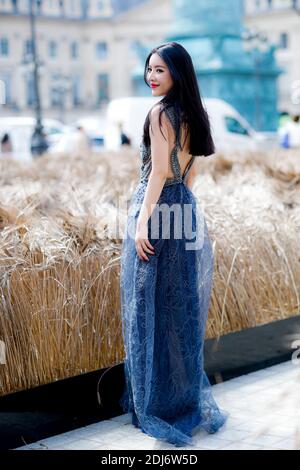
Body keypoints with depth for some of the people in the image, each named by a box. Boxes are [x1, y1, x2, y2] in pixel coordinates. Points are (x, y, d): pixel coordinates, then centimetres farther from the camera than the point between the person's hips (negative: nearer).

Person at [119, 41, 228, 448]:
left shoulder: (160, 113, -13)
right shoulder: (192, 114, 12)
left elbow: (159, 171, -19)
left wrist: (142, 221, -19)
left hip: (157, 210, -8)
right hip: (186, 213, 9)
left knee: (151, 308, 1)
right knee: (183, 309, 15)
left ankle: (157, 402, 10)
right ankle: (189, 396, 26)